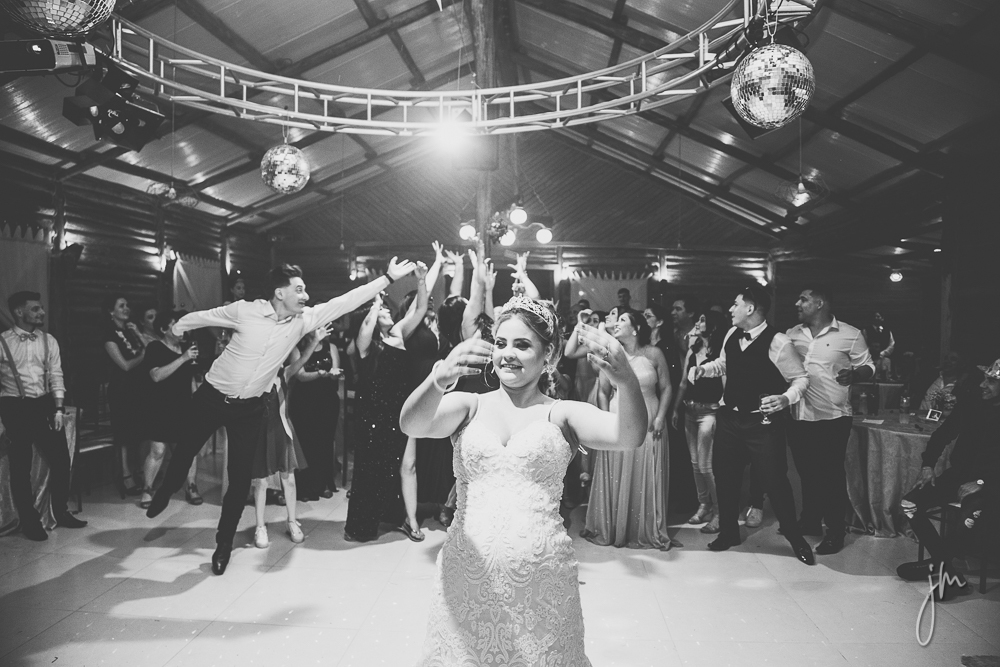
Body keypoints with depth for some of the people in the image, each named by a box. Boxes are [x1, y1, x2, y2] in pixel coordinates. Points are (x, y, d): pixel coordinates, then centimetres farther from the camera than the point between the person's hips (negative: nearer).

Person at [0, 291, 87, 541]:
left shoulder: (49, 341, 6)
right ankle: (30, 522, 17)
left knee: (61, 459, 5)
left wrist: (58, 409, -4)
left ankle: (61, 513, 22)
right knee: (21, 466, 4)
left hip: (45, 404, 4)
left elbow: (56, 376, 5)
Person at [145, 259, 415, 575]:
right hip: (212, 398, -2)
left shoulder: (302, 320, -8)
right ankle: (163, 494, 51)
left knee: (241, 477, 2)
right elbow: (204, 317, -1)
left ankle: (224, 543, 21)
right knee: (185, 451, 17)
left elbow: (345, 302, -12)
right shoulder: (245, 311, -17)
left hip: (249, 407, 2)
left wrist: (388, 277, -16)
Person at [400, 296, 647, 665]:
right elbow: (411, 424, -14)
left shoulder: (562, 414, 1)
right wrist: (438, 380, -36)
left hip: (541, 580, -1)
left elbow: (629, 437, -15)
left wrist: (626, 380, -36)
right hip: (466, 576, 1)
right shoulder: (469, 406, 4)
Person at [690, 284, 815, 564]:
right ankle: (728, 532, 33)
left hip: (763, 423, -6)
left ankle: (795, 539, 24)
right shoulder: (731, 335, 3)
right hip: (730, 417, 6)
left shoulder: (777, 342, -17)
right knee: (724, 476, 13)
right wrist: (702, 368, 4)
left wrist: (786, 399, -28)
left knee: (774, 481, 2)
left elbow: (801, 378, -10)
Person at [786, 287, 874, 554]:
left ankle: (836, 532, 15)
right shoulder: (792, 334, 8)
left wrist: (854, 374, -21)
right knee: (807, 472, 15)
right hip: (799, 417, 5)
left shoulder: (851, 335, -4)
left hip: (832, 418, -5)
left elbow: (868, 367, 0)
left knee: (831, 475, 2)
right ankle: (810, 521, 31)